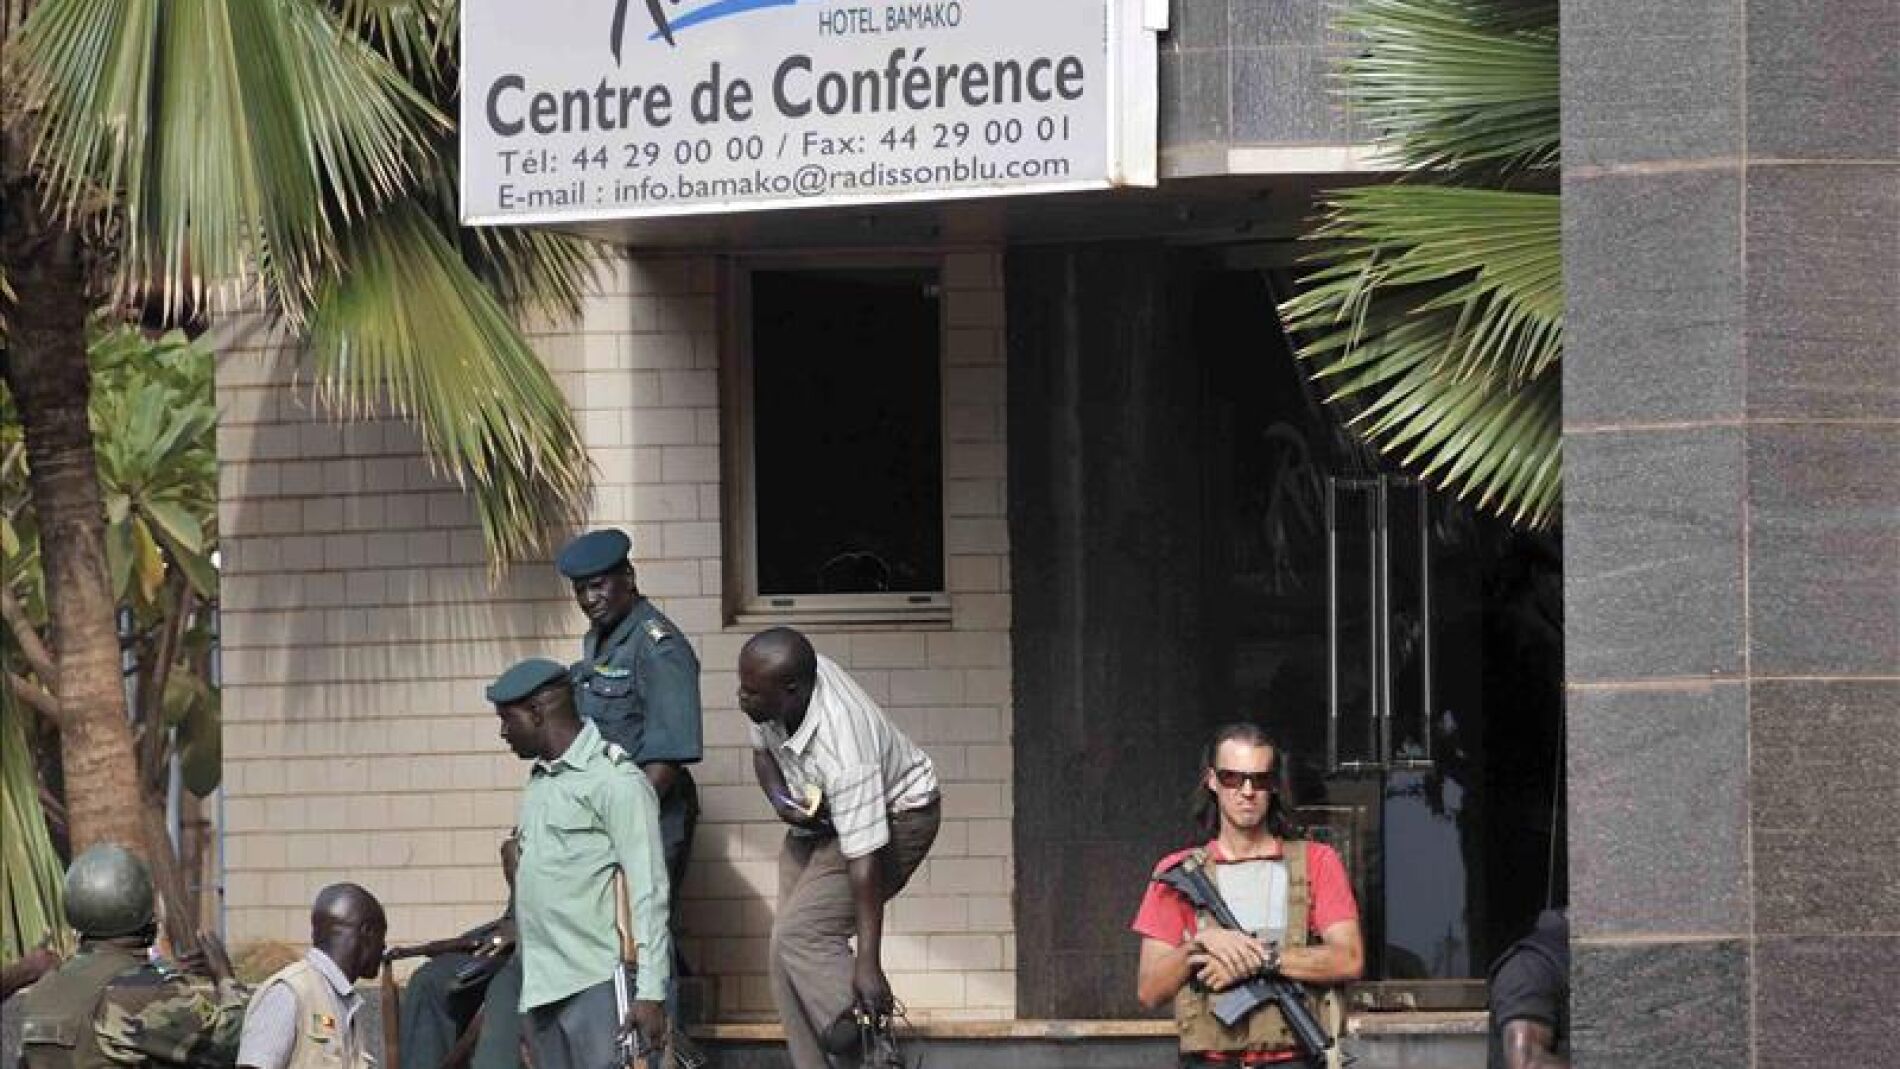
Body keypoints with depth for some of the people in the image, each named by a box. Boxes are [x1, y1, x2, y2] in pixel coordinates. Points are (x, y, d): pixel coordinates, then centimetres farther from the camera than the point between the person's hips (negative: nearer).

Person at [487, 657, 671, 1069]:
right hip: (539, 987, 8)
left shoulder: (614, 780, -7)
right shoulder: (539, 780, 18)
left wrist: (650, 992, -16)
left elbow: (648, 892, -11)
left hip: (594, 984, -8)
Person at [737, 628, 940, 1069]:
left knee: (801, 935, -24)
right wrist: (778, 797, -16)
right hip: (817, 818, 8)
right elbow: (762, 748, 6)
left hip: (893, 815, -8)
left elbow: (864, 861, -38)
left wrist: (868, 965, -36)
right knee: (786, 952, -1)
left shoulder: (844, 750, -40)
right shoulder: (777, 687, -18)